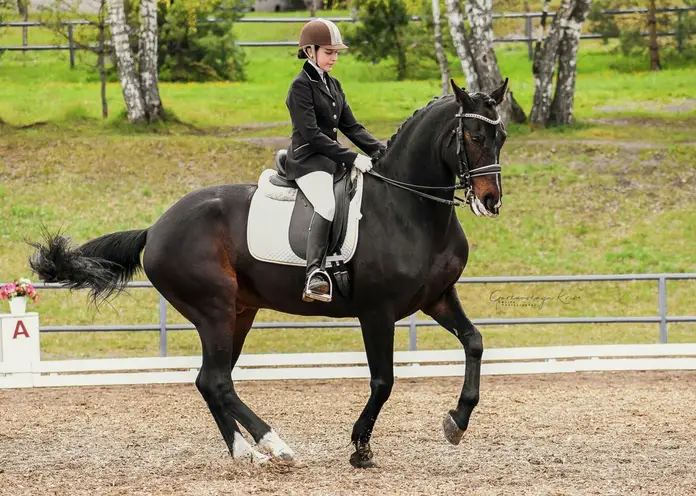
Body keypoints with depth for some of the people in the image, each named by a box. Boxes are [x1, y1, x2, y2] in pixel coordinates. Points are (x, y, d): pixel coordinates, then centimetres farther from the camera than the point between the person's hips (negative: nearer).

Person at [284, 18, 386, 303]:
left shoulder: (333, 86, 18)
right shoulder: (301, 86, -8)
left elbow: (351, 127, 18)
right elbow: (312, 134, -16)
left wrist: (383, 151, 3)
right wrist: (352, 158, -21)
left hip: (333, 160, 9)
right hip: (307, 161, -9)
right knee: (327, 205, -35)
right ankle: (315, 275, -48)